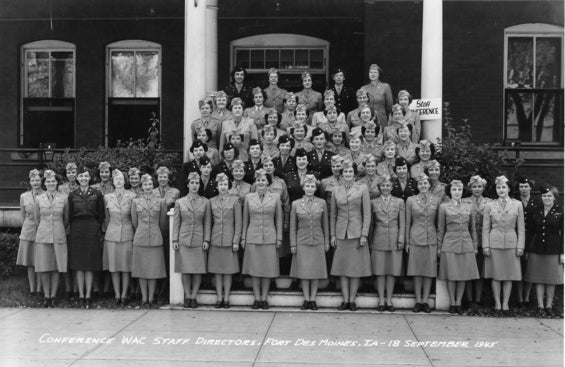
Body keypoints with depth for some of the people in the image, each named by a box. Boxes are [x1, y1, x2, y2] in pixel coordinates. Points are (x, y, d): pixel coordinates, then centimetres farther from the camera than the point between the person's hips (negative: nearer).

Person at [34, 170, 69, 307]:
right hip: (43, 236, 0)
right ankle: (46, 296, 10)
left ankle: (53, 296, 10)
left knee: (56, 268, 2)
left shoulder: (64, 198, 1)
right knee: (44, 268, 2)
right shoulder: (39, 199, 2)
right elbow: (36, 218, 14)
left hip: (59, 236, 0)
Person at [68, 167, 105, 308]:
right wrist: (72, 230, 3)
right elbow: (70, 215, 9)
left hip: (92, 230, -1)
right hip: (76, 230, 1)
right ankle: (81, 295, 8)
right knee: (78, 264, 2)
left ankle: (88, 295, 5)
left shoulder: (97, 194, 4)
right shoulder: (72, 195, 7)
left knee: (90, 264, 0)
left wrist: (99, 230, 0)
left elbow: (101, 215, 5)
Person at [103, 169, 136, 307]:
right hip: (112, 234, 2)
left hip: (127, 234, -2)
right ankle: (117, 295, 11)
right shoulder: (107, 197, 6)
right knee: (114, 267, 3)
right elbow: (106, 217, 15)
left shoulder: (132, 196, -1)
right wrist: (106, 230, 15)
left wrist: (136, 233, 5)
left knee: (126, 266, 1)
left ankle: (124, 295, 9)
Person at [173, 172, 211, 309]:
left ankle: (194, 297, 10)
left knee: (198, 270, 1)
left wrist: (206, 240, -1)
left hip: (199, 240, 0)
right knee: (185, 270, 1)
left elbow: (207, 223, 6)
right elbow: (176, 223, 7)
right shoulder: (180, 202, 6)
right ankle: (187, 296, 12)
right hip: (184, 240, 0)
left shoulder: (205, 202, 6)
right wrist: (174, 240, 0)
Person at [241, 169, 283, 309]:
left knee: (268, 269, 3)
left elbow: (279, 219, 5)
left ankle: (264, 298, 13)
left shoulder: (275, 197, 2)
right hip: (252, 238, 1)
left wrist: (279, 238, 1)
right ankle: (257, 298, 13)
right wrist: (243, 237, 7)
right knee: (254, 269, 4)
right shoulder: (248, 197, 4)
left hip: (269, 238, -1)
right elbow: (245, 219, 9)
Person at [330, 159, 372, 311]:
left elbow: (367, 213, -2)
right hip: (341, 233, 2)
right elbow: (333, 215, 11)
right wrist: (332, 235, 6)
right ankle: (345, 300, 9)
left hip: (357, 233, -2)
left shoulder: (362, 189, 0)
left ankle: (352, 299, 9)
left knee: (356, 267, 1)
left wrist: (364, 234, -8)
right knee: (342, 267, 3)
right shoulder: (336, 190, 8)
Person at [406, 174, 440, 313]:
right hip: (416, 238, -1)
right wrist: (407, 241, 3)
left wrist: (440, 240, 6)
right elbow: (407, 222, 5)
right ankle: (418, 301, 9)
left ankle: (425, 301, 10)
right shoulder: (410, 200, 2)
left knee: (429, 271, 2)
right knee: (417, 271, 2)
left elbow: (438, 222, 9)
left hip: (431, 239, 1)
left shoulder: (436, 201, 5)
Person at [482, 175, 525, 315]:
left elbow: (521, 228, 4)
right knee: (496, 275, 3)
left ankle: (505, 304, 13)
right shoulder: (490, 206, 4)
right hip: (494, 243, 0)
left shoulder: (517, 205, 4)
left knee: (509, 275, 4)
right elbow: (485, 228, 4)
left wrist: (520, 246, -1)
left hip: (511, 243, 0)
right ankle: (497, 303, 12)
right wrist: (485, 246, -3)